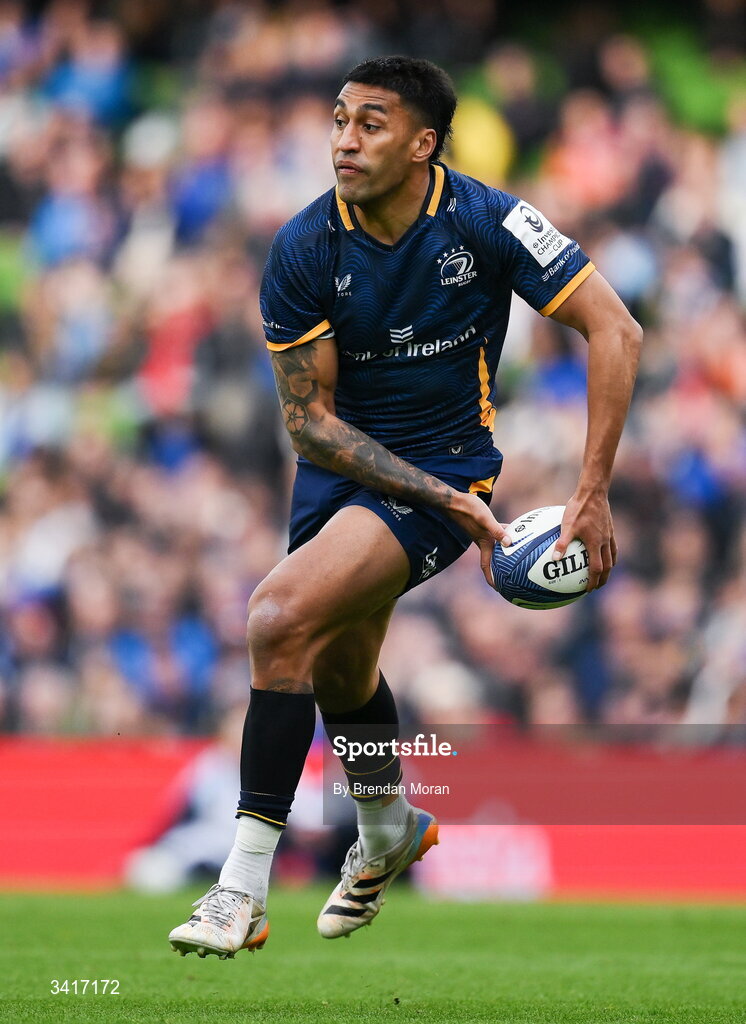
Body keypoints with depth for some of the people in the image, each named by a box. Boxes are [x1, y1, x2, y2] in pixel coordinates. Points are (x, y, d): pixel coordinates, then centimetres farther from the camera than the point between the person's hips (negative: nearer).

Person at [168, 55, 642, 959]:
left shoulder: (483, 221, -18)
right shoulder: (305, 249, -12)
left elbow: (614, 331, -15)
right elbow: (308, 419, -10)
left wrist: (592, 495, -22)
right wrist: (442, 501, -20)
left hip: (447, 467, -5)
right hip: (341, 466, 5)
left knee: (281, 616, -25)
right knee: (336, 668, 17)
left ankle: (242, 890, -19)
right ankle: (388, 832, 53)